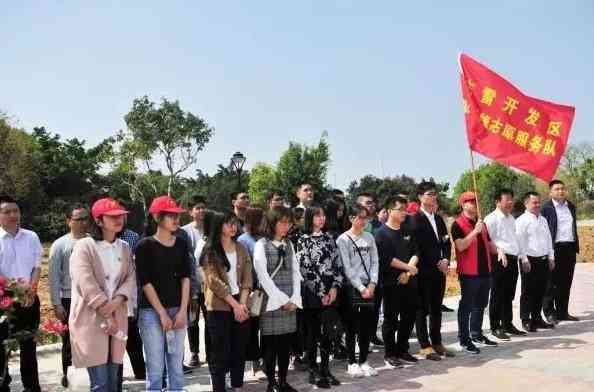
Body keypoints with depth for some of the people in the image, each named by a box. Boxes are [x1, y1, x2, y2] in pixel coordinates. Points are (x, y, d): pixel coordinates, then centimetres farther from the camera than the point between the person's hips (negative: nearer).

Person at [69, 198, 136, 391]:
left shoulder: (125, 248, 11)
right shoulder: (84, 247, -8)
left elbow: (131, 279, 3)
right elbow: (87, 285, -15)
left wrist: (116, 302, -15)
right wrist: (107, 316, -15)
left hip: (117, 318, 5)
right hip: (91, 319, -5)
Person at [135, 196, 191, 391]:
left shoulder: (182, 244, 8)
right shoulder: (144, 246, -5)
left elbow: (185, 278, 4)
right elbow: (145, 282, -8)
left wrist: (183, 310, -5)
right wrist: (162, 313, -10)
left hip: (177, 310, 4)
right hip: (151, 311, -4)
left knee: (177, 366, 9)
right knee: (155, 368, 0)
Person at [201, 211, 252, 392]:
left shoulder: (241, 249, 11)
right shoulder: (210, 251, -4)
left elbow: (247, 278, 4)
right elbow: (214, 281, -12)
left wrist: (242, 303, -9)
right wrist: (234, 304, -15)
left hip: (241, 305, 5)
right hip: (219, 307, -5)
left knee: (239, 350, 10)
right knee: (221, 353, 0)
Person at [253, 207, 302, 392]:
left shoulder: (289, 244, 13)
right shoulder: (261, 244, -4)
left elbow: (295, 272, 10)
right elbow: (262, 275, -10)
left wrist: (294, 299, -2)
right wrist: (281, 299, -11)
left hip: (290, 302, 5)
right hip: (271, 301, -5)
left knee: (285, 344, 9)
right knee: (270, 344, 1)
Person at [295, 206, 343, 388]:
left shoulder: (329, 238, 10)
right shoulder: (303, 240, -4)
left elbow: (338, 265, 8)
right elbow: (304, 270, -9)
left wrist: (335, 288, -5)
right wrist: (320, 293, -10)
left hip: (330, 293, 4)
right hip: (312, 294, -4)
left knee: (327, 333, 8)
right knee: (313, 332, 3)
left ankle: (325, 369, 20)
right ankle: (313, 372, 13)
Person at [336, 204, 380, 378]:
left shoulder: (369, 237, 9)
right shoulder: (343, 239, -7)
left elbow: (375, 262, 7)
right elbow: (347, 268, -11)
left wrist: (372, 284, -6)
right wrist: (361, 288, -13)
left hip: (369, 287, 5)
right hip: (351, 287, -5)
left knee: (367, 325, 8)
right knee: (352, 326, 3)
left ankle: (363, 361, 20)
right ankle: (352, 363, 14)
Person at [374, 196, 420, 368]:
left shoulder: (407, 231, 12)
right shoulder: (382, 233, -7)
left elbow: (415, 253, 7)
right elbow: (387, 259, -15)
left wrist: (407, 273, -8)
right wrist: (408, 267, -10)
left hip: (409, 281, 6)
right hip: (391, 283, -6)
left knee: (409, 317, 12)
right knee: (391, 319, 2)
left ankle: (402, 350, 26)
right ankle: (390, 354, 14)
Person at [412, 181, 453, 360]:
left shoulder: (439, 219, 15)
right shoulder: (415, 219, -9)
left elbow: (446, 242, 13)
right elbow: (421, 245, -15)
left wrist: (445, 260, -4)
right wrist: (437, 263, -13)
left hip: (440, 270, 7)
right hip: (424, 271, -7)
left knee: (436, 309, 13)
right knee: (423, 310, 2)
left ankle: (437, 343, 23)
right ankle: (425, 346, 9)